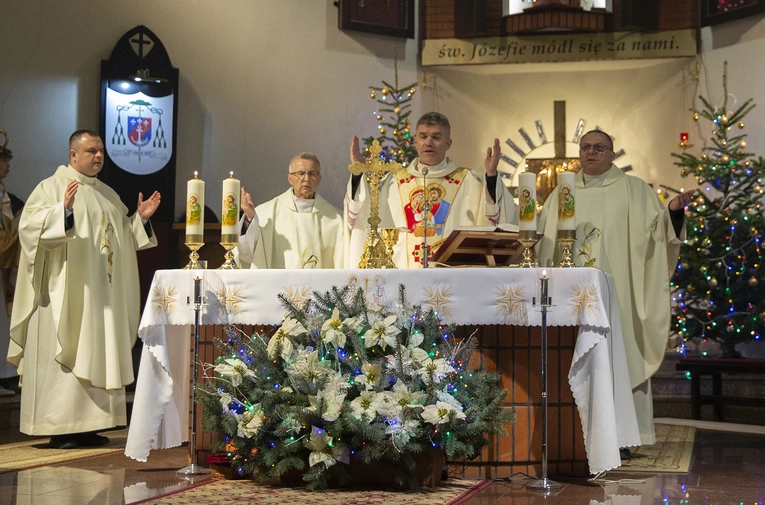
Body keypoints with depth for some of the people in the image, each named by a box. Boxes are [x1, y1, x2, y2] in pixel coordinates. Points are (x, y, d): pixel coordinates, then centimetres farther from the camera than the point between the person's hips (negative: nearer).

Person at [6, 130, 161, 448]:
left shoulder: (108, 194, 19)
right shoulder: (52, 187, -2)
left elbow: (123, 238, 24)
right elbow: (29, 224, -16)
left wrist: (141, 218, 8)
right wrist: (63, 209, -29)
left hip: (102, 296, 7)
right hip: (65, 292, -7)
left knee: (97, 354, 6)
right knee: (65, 355, -8)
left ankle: (87, 426, 11)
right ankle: (60, 428, -4)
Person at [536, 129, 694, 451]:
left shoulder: (634, 190, 8)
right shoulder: (562, 194, 17)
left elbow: (658, 229, 1)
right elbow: (541, 242, 20)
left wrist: (673, 211, -17)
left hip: (615, 292, -3)